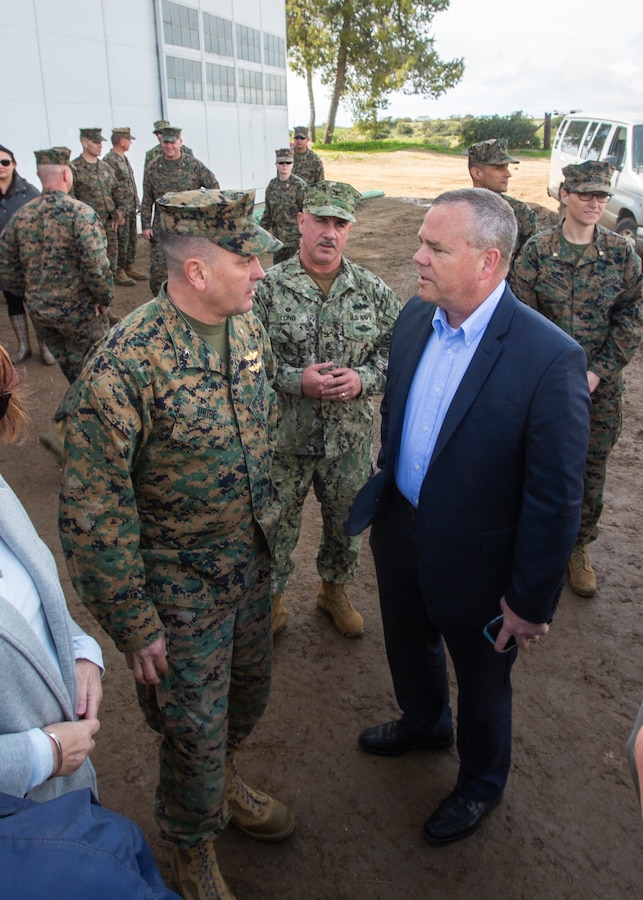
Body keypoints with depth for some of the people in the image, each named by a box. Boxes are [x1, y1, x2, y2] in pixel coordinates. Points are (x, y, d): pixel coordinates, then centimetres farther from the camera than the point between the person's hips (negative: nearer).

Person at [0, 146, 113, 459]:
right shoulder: (80, 212, -16)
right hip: (79, 310, -6)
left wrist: (32, 294, 17)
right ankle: (59, 430, -2)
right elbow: (96, 265, -24)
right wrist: (105, 297, -9)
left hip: (39, 311, 6)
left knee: (74, 372, 21)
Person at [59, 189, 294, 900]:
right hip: (181, 593, -6)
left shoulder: (246, 324, -4)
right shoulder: (125, 365, -27)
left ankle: (221, 779, 58)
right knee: (194, 730, 14)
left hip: (251, 566, 7)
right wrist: (133, 627, -16)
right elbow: (93, 515, -22)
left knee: (249, 691, 26)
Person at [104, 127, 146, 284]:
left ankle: (130, 267, 24)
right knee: (121, 240, -4)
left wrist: (137, 202, 18)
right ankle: (118, 272, 4)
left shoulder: (124, 158, 14)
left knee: (131, 239, 14)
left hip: (131, 208, 9)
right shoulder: (110, 160, -15)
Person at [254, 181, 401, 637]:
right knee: (277, 524, 14)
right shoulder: (269, 288, -9)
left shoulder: (373, 290, -2)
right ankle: (272, 597, 40)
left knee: (346, 522, 20)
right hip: (283, 437, -2)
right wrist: (295, 380, -22)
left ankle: (335, 589, 47)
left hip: (350, 440, 2)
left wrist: (363, 378, -16)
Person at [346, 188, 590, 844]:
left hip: (473, 561, -6)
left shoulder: (550, 359, -27)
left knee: (481, 680, 21)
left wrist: (532, 600, -15)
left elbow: (556, 496, -21)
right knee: (408, 648, 30)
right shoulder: (415, 316, -7)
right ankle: (423, 724, 63)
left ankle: (481, 783, 52)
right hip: (399, 530, 6)